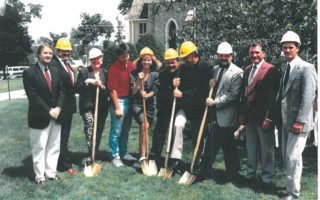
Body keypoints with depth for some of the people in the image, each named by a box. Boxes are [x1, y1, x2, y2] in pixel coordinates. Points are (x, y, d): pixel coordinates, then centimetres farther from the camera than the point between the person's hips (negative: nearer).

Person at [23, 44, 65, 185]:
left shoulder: (55, 71, 10)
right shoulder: (29, 73, -8)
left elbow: (61, 90, 7)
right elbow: (33, 96, -13)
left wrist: (58, 108, -8)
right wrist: (48, 111, -16)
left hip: (55, 115, 6)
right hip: (39, 118, -5)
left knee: (54, 146, 13)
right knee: (39, 147, 5)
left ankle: (51, 172, 27)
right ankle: (39, 176, 18)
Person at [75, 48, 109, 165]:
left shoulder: (105, 73, 13)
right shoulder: (83, 72, 7)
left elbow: (109, 92, 11)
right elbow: (77, 89, 3)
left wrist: (102, 87, -8)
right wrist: (86, 82, -11)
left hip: (102, 108, 3)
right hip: (87, 107, -3)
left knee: (98, 133, 7)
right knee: (90, 124, -27)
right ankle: (90, 155, -28)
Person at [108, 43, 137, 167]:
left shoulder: (130, 65, 6)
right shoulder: (113, 69, -15)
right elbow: (113, 90, -15)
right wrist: (117, 108, -15)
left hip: (129, 100, 7)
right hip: (119, 101, -7)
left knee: (126, 130, 18)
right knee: (116, 131, 0)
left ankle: (124, 153, 32)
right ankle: (115, 156, 11)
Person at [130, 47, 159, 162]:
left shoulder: (155, 75, 6)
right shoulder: (134, 74, 1)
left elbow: (155, 91, -1)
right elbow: (133, 92, -4)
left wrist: (147, 95, -22)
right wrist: (138, 81, -19)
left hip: (149, 106, 3)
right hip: (137, 104, -3)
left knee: (144, 130, 5)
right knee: (144, 125, -25)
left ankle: (142, 154, 24)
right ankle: (143, 155, -25)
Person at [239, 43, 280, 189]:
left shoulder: (271, 70, -11)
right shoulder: (247, 70, 13)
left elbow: (273, 96, -15)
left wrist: (268, 118, -18)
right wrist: (242, 113, 14)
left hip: (263, 117, -7)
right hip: (250, 117, 7)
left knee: (266, 150, 5)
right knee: (250, 148, 17)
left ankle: (267, 179, 18)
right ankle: (250, 175, 31)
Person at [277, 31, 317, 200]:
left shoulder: (306, 68, -12)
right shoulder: (286, 68, 14)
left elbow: (308, 97, -18)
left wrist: (300, 121, -22)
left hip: (298, 122, -8)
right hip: (286, 121, 8)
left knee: (293, 156, -6)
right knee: (286, 156, 15)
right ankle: (291, 184, 31)